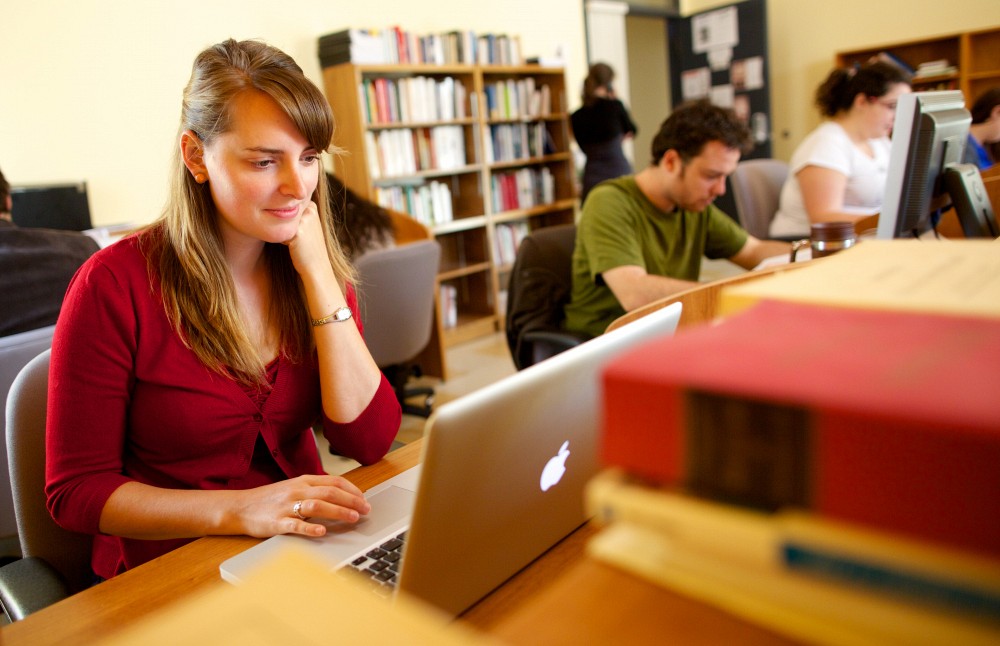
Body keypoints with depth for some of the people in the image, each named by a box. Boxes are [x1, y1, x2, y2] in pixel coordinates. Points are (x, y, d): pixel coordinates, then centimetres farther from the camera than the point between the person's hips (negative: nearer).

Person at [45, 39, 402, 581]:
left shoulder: (317, 268, -1)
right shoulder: (115, 284, -14)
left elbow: (370, 441, -11)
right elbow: (74, 490, -10)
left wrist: (318, 274, -16)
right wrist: (238, 509, -26)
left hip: (304, 554, 4)